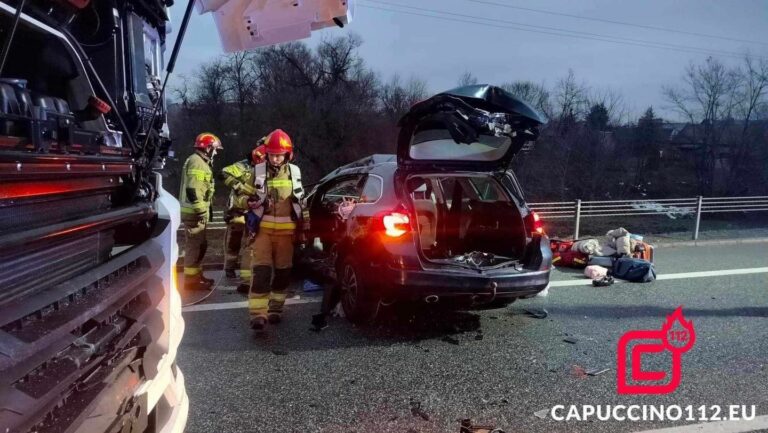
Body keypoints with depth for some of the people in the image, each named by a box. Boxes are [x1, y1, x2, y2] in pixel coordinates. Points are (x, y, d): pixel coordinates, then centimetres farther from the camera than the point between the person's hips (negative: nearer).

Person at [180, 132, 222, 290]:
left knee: (201, 244, 17)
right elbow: (192, 190, -24)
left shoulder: (201, 162, 20)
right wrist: (201, 211, -23)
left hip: (196, 211, 11)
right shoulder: (196, 162, -14)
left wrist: (205, 209, 24)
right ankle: (191, 279, -1)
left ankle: (196, 275, 27)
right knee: (195, 245, -6)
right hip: (194, 212, -11)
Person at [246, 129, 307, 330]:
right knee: (261, 270, -11)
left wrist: (304, 226, 12)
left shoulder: (294, 172, 6)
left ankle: (275, 308, 21)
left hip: (286, 230, 2)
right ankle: (258, 314, -12)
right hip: (263, 228, -2)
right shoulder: (258, 171, 2)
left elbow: (301, 201, 13)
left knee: (283, 272, 7)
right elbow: (250, 200, 12)